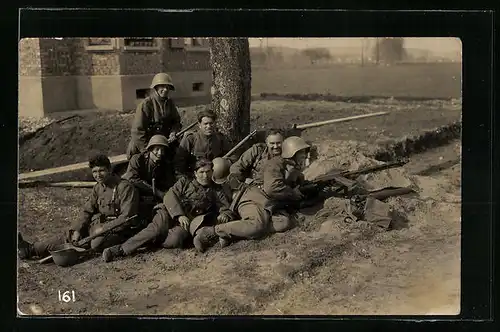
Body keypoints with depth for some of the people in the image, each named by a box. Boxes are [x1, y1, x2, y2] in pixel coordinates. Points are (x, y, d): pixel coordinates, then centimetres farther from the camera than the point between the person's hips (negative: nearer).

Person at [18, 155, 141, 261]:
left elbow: (126, 217, -20)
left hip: (120, 230, -7)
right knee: (69, 236, -4)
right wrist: (77, 230, -5)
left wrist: (105, 228, -23)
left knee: (97, 243, -36)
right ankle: (31, 249, -5)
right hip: (100, 225, 7)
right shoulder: (98, 187, 10)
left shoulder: (125, 187, -15)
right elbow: (87, 211, 10)